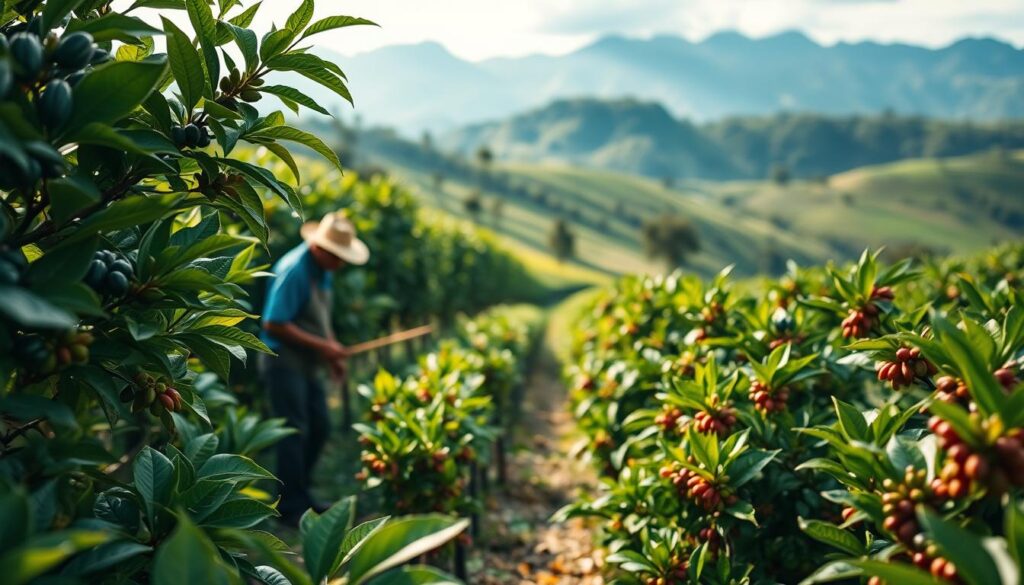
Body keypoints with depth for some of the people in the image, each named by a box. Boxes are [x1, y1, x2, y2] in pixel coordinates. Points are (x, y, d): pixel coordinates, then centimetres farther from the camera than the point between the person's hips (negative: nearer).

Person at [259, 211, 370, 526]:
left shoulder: (323, 270, 9)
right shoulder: (293, 270, -20)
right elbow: (273, 325, -23)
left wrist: (332, 350, 6)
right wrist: (322, 346, -19)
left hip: (307, 363, 9)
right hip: (283, 361, -9)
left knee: (318, 428, 12)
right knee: (295, 432, -6)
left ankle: (299, 495, 26)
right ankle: (290, 506, 5)